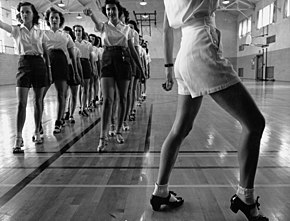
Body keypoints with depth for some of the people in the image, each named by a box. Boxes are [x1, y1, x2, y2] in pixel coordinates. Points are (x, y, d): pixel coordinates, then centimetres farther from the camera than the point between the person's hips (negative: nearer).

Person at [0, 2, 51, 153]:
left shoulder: (40, 33, 9)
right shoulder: (17, 30, 6)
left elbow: (46, 54, 11)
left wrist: (49, 70, 6)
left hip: (39, 64, 2)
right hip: (24, 63, -1)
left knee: (38, 101, 6)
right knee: (21, 103, -9)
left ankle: (37, 132, 19)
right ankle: (18, 138, -8)